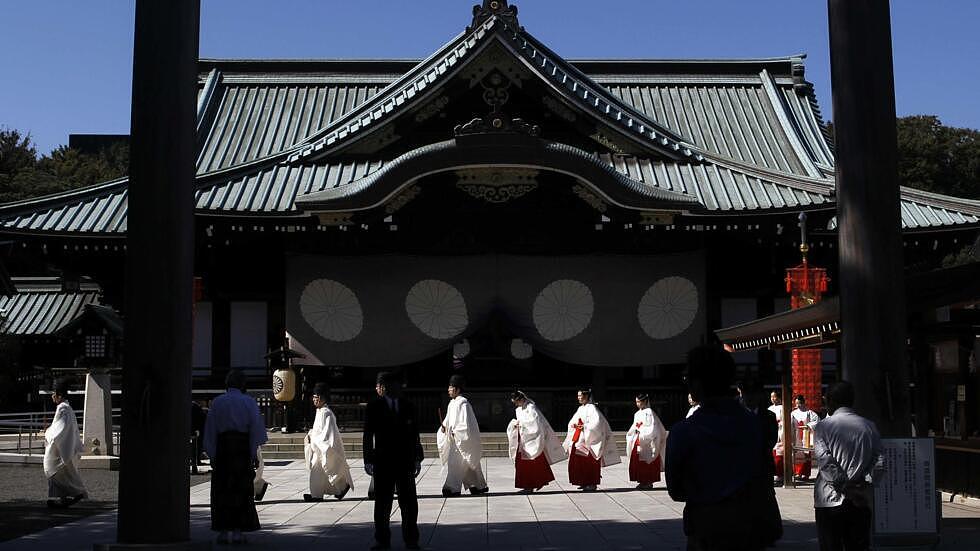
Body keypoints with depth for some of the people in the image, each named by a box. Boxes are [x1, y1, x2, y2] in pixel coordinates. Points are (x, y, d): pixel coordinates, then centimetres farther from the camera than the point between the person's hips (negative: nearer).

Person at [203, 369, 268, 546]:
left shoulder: (217, 402, 3)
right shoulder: (249, 402, -1)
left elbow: (210, 430, 2)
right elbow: (256, 427, -5)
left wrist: (212, 455, 5)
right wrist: (254, 453, -1)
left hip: (222, 447, 1)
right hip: (243, 448, -1)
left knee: (221, 491, 8)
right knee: (241, 490, 4)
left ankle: (223, 531, 7)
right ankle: (237, 531, 0)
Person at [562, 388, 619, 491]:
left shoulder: (591, 408, -8)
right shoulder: (580, 408, 16)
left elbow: (597, 422, -20)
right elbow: (572, 422, 20)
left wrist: (584, 427, -18)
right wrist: (574, 425, -2)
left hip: (589, 439, -8)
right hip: (578, 439, 8)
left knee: (589, 462, -6)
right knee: (577, 461, 5)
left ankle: (592, 484, 1)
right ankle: (584, 483, 13)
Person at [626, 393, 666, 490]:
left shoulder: (649, 412, -10)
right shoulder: (637, 414, 14)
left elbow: (652, 428, -15)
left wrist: (640, 430, -14)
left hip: (647, 443, -8)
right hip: (638, 441, 8)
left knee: (646, 463, -4)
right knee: (637, 463, 5)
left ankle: (648, 483, 3)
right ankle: (642, 482, 12)